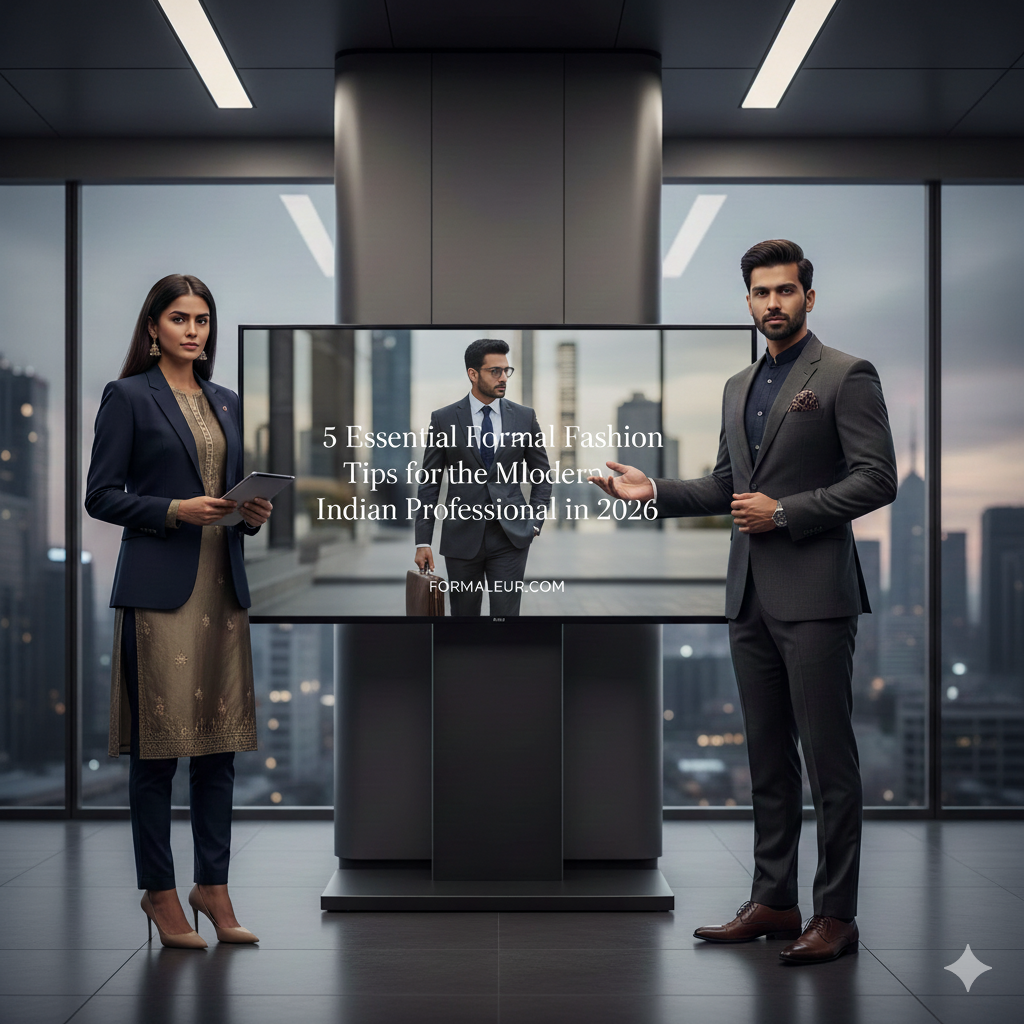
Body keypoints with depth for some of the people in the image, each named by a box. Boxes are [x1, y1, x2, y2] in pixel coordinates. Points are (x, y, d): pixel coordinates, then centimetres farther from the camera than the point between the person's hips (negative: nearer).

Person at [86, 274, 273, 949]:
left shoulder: (227, 402, 16)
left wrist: (253, 513, 0)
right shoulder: (128, 396, -1)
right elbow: (101, 495, -5)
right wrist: (175, 510, -17)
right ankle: (160, 892, 12)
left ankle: (214, 887, 18)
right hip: (160, 589, -6)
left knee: (221, 740, 8)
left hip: (224, 588, 6)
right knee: (158, 744, 0)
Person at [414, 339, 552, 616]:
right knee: (463, 613, 8)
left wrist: (534, 523, 2)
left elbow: (543, 476, 13)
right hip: (462, 537, 0)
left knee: (506, 613, -3)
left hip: (511, 537, 0)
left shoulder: (524, 417, 4)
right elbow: (429, 483, 2)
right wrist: (423, 541, -2)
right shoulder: (443, 419, 1)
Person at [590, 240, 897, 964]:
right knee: (768, 758, 12)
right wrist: (654, 491, 7)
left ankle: (836, 915, 6)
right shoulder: (739, 387, 18)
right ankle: (774, 901, 21)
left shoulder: (847, 376, -4)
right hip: (752, 598, 7)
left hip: (815, 596, -7)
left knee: (829, 759, -2)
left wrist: (784, 511, -15)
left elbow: (877, 480, -10)